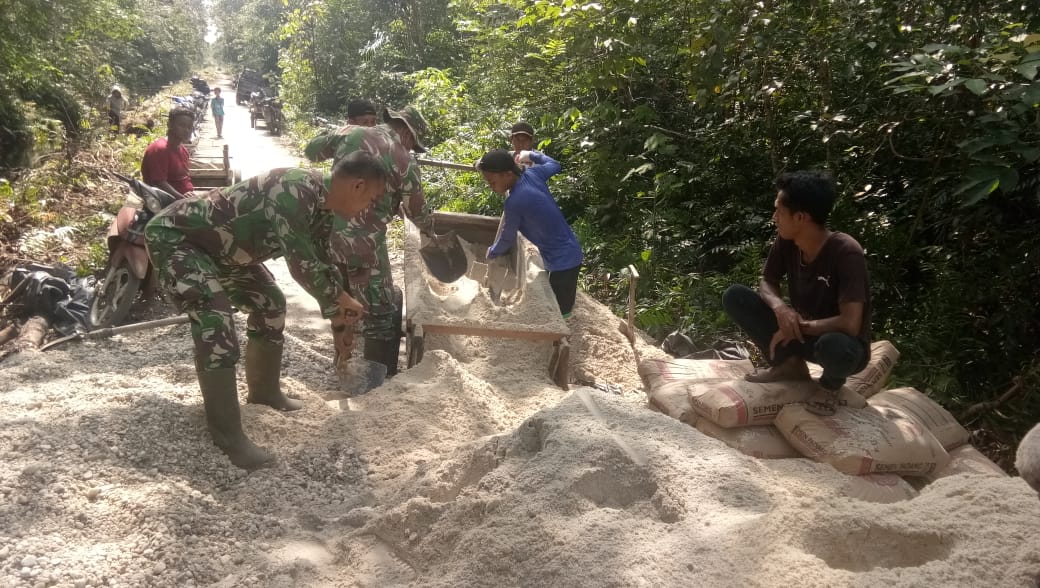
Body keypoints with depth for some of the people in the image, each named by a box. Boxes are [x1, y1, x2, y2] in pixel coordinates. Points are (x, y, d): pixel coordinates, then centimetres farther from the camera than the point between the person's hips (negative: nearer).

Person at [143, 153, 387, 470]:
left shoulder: (321, 207, -1)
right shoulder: (295, 189, -32)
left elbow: (321, 265, 13)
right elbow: (302, 265, -31)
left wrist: (339, 323, 17)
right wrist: (341, 299, -14)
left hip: (221, 245, 10)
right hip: (175, 235, -10)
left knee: (271, 304, 15)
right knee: (215, 321, -23)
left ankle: (264, 390, 34)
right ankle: (226, 434, -14)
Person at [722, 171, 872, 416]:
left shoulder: (846, 253, -28)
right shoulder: (786, 241, -11)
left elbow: (850, 323, -33)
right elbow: (767, 282, 2)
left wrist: (799, 327, -22)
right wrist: (779, 306, -20)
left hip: (842, 342, -5)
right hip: (799, 331, 5)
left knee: (834, 345, -43)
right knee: (734, 296, -11)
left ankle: (830, 384, -4)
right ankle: (789, 364, 3)